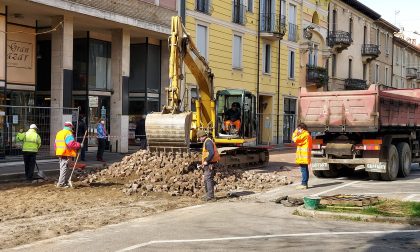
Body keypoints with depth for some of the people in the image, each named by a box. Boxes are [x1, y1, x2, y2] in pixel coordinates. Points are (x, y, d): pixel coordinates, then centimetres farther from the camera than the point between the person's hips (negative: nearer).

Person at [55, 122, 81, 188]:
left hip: (60, 153, 9)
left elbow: (56, 144, 21)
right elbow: (71, 143, -23)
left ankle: (65, 182, 20)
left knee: (63, 167, 16)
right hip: (66, 154, -9)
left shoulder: (59, 133, 17)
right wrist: (79, 145, -12)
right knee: (65, 168, -5)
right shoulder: (68, 133, -12)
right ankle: (61, 183, -5)